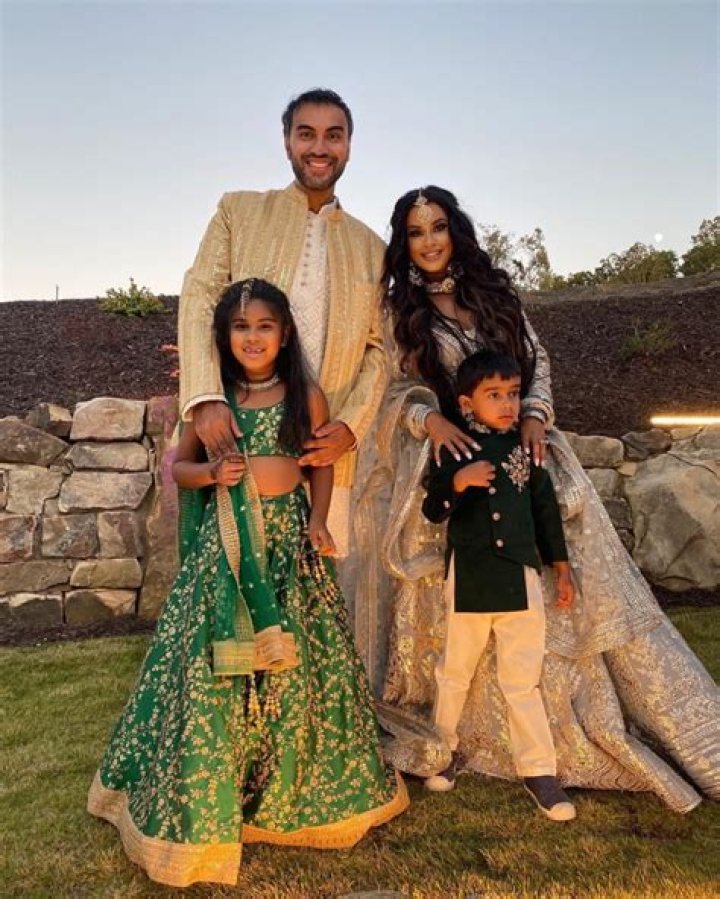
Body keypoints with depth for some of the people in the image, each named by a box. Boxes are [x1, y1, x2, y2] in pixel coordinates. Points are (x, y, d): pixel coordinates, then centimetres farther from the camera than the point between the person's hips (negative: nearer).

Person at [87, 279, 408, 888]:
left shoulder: (306, 396, 1)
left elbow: (323, 464, 8)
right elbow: (177, 466, 10)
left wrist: (318, 522, -7)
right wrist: (211, 472, -11)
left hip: (289, 538, 0)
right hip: (224, 541, 0)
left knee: (296, 663, 6)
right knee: (213, 665, 1)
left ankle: (293, 788, 30)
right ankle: (208, 798, 22)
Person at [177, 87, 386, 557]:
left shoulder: (371, 248, 15)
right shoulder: (239, 210, 10)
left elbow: (378, 350, 10)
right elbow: (199, 300, 0)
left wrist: (351, 426, -8)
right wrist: (206, 396, -16)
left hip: (325, 445, 2)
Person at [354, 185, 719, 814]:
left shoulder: (493, 290, 10)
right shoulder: (398, 310, 2)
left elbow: (537, 360, 10)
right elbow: (399, 387, -2)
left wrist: (534, 415, -8)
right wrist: (432, 419, -22)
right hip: (453, 461, -2)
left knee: (561, 588, 5)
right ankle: (489, 732, 19)